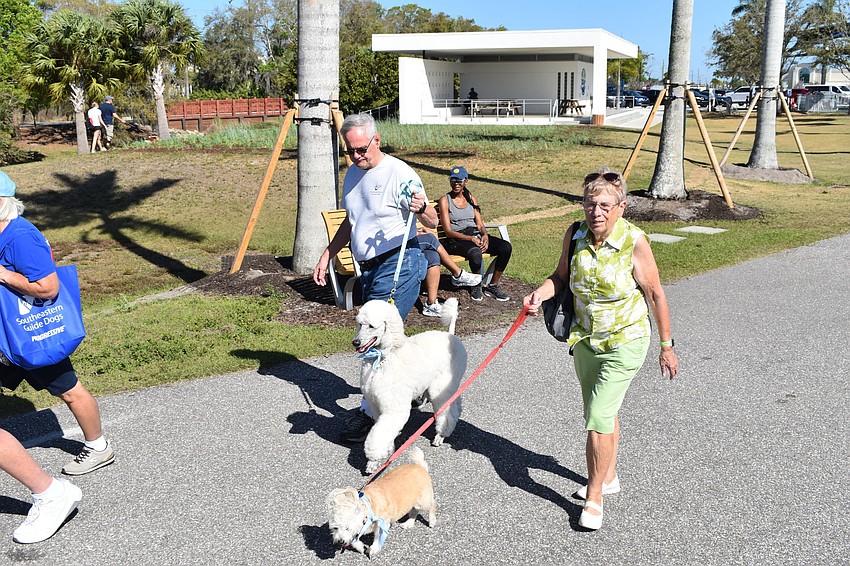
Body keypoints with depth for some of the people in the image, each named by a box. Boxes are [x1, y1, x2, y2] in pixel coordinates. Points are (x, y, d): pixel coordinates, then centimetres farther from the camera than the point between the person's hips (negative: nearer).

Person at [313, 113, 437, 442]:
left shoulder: (399, 173, -12)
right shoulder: (353, 174, 13)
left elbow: (432, 222, -13)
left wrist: (421, 208, -35)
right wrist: (326, 257, 22)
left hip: (398, 264, -8)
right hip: (367, 268, 9)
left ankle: (369, 413, -5)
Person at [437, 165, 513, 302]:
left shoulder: (471, 198, 18)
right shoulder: (445, 200, 0)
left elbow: (480, 224, 13)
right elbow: (448, 231, -7)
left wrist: (485, 236, -11)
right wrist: (471, 239, -20)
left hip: (476, 235, 6)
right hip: (456, 240, -5)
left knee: (506, 247, -19)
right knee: (476, 253, -38)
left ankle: (493, 286, -9)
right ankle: (477, 287, -10)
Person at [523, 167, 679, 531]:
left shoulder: (634, 242, -20)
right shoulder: (574, 235, -8)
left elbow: (655, 294, -11)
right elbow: (561, 276, 7)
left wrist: (666, 346, -5)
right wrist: (540, 294, -14)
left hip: (624, 343, -5)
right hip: (585, 340, 5)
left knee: (598, 417, -11)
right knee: (603, 412, 21)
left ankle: (593, 498, 6)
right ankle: (608, 477, 42)